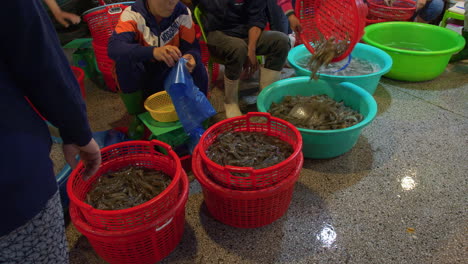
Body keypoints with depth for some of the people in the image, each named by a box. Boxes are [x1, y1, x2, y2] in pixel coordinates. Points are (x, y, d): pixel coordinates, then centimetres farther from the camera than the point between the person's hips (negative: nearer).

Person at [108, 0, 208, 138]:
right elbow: (114, 47, -33)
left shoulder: (183, 13, -10)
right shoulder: (133, 14, -17)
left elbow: (192, 47, -9)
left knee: (198, 69, -26)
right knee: (124, 60, -31)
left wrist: (191, 57, -36)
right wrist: (153, 51, -51)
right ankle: (138, 116, -8)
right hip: (142, 76, -1)